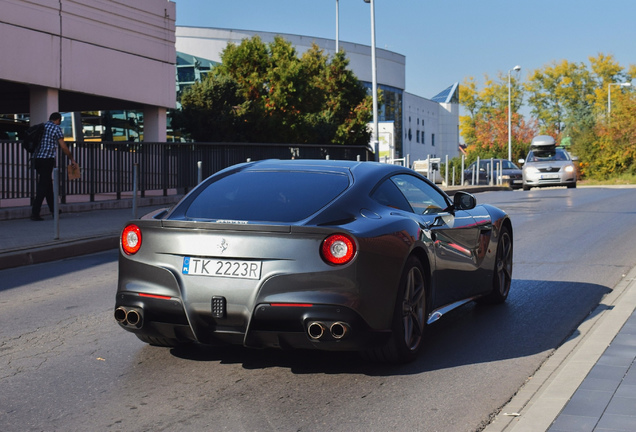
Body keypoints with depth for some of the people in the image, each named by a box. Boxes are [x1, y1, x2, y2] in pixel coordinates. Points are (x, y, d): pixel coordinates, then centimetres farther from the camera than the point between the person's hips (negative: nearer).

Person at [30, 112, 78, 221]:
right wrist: (72, 160, 5)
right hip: (47, 159, -7)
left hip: (37, 158, 7)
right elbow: (64, 147, -4)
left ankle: (53, 208, 29)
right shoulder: (56, 128, -2)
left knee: (47, 183, 19)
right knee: (43, 185, -6)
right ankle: (35, 213, -11)